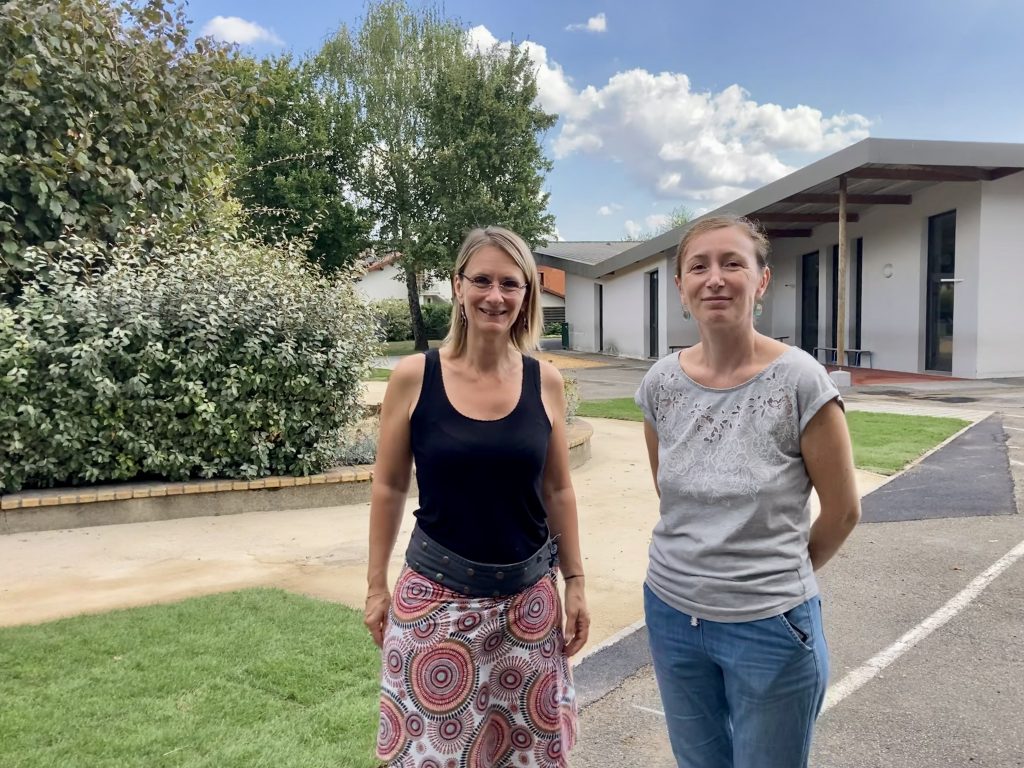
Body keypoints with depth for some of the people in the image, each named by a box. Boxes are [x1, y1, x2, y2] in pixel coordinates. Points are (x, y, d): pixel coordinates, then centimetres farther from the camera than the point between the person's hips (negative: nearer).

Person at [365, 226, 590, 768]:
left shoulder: (544, 381, -4)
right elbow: (389, 487, -1)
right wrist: (376, 584, 2)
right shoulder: (414, 376, -9)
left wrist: (575, 582, 6)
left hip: (529, 595, 2)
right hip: (436, 595, -2)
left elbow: (558, 490, 5)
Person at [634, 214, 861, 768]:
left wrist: (779, 574, 5)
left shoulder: (800, 380, -17)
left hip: (770, 626, -3)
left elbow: (843, 512, -6)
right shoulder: (660, 382, -5)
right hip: (671, 614, 4)